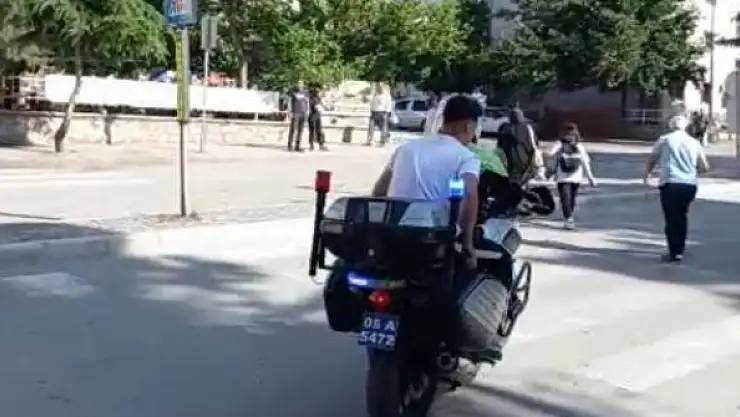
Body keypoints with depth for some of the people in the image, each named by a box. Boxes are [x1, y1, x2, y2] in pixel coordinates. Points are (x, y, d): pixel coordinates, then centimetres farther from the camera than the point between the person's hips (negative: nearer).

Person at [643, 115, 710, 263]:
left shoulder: (665, 140, 4)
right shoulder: (694, 143, 11)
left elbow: (652, 160, 11)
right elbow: (705, 168, 12)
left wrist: (646, 174, 30)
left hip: (670, 184, -3)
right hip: (690, 185, 4)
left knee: (671, 218, 1)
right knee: (682, 216, 20)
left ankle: (675, 253, -1)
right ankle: (680, 248, 28)